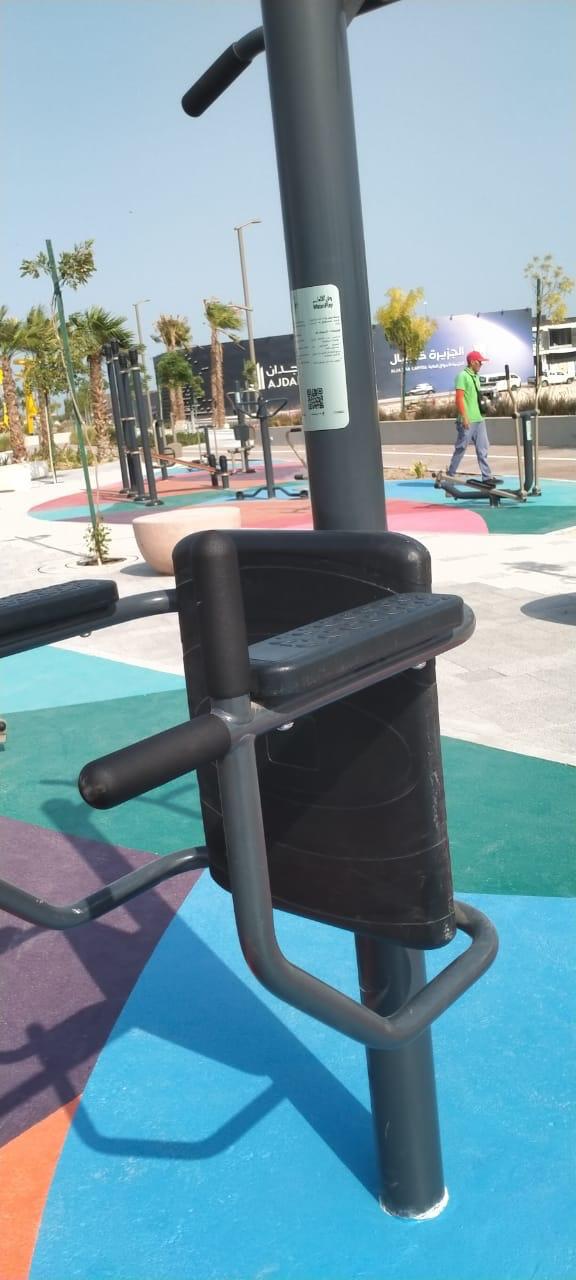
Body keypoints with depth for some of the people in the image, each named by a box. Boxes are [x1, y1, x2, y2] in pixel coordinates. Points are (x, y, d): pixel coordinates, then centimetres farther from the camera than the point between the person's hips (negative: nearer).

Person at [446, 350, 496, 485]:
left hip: (479, 419, 8)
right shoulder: (463, 376, -10)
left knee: (483, 448, 5)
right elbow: (459, 397, -17)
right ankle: (449, 475, 11)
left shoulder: (475, 376, 16)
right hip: (467, 421, -8)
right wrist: (464, 417, -22)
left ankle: (487, 477, 5)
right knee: (461, 448, 0)